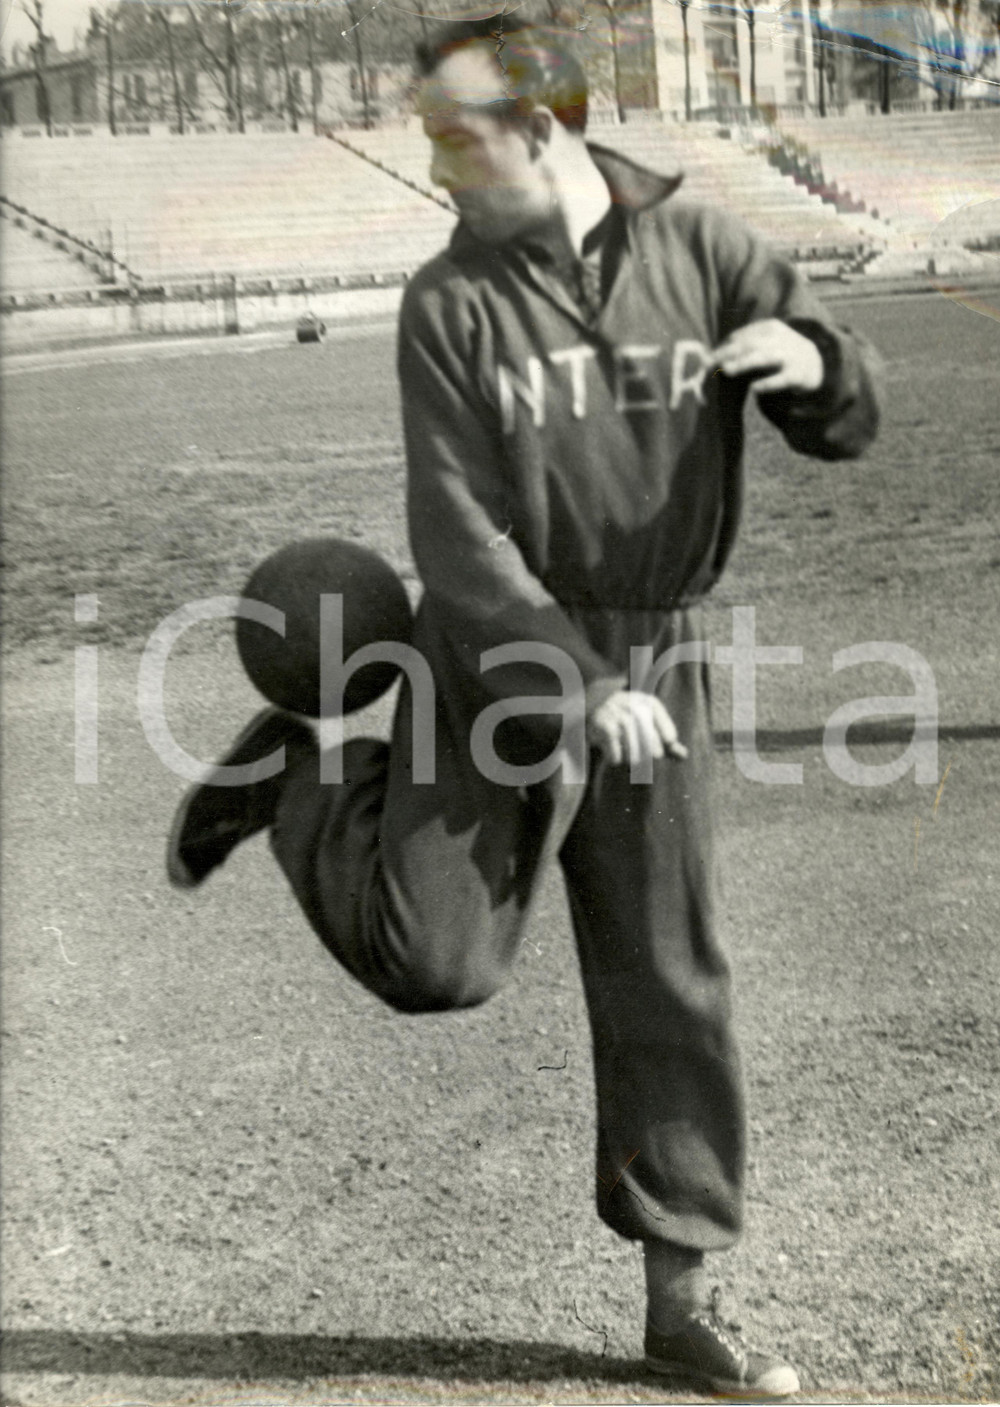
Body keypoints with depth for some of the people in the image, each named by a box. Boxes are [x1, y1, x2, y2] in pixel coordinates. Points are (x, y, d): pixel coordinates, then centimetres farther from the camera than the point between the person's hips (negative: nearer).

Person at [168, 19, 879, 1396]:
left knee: (671, 988, 5)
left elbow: (847, 425, 2)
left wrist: (814, 361, -23)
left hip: (657, 664, 2)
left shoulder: (702, 250, -1)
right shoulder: (452, 302, -8)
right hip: (500, 665, -2)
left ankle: (681, 1294, 20)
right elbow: (457, 533, -15)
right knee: (434, 960, -9)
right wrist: (580, 690, -24)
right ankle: (304, 780, 20)